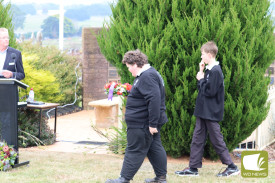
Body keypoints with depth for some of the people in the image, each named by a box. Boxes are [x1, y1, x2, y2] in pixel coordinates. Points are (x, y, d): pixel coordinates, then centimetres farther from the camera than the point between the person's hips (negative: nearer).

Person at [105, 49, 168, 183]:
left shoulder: (147, 77, -22)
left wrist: (153, 124, -28)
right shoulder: (147, 74, 14)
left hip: (142, 124, -11)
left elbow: (154, 100, -28)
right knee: (154, 147, 14)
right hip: (149, 122, 11)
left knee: (135, 150, -4)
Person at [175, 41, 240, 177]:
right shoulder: (208, 70, 13)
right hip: (203, 112, 9)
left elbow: (210, 91, -22)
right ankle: (193, 168, 13)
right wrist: (200, 73, 5)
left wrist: (201, 79, -10)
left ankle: (232, 167, 5)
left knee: (217, 140, -3)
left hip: (211, 113, -9)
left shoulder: (216, 71, -17)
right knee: (197, 139, 9)